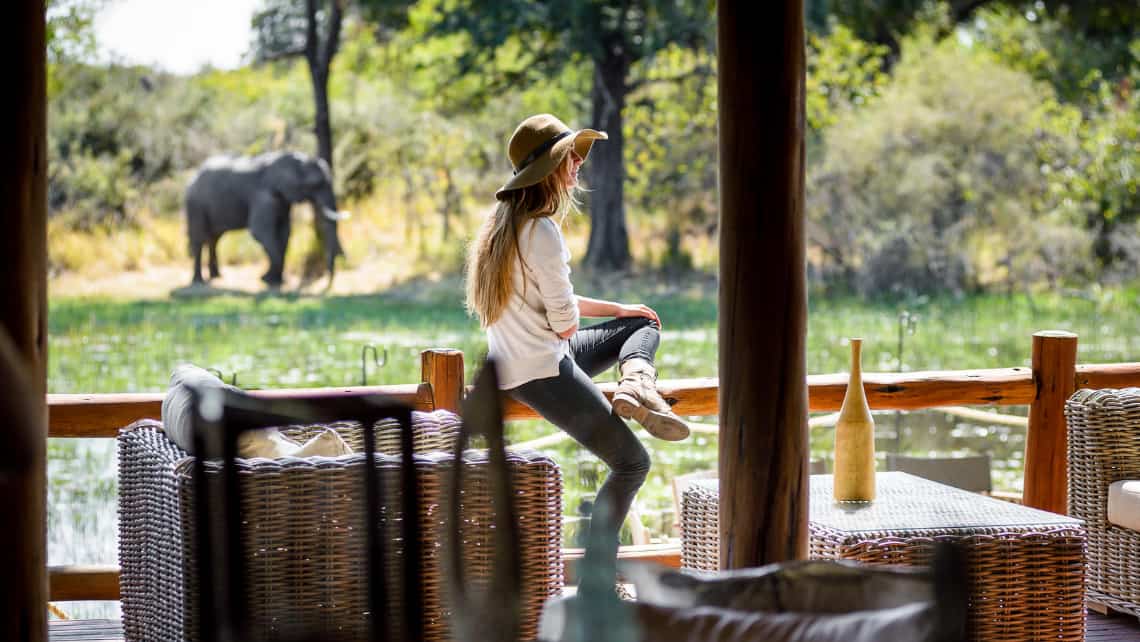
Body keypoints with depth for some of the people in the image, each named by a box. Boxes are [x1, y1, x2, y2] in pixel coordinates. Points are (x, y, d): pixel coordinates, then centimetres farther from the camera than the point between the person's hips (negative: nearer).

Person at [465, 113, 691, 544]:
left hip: (515, 360, 10)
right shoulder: (542, 231, -22)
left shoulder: (506, 221, 10)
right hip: (541, 372, -10)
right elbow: (564, 323, -18)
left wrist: (617, 309, 18)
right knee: (632, 463, -4)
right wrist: (569, 322, 6)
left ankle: (635, 383, -8)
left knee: (644, 324, 22)